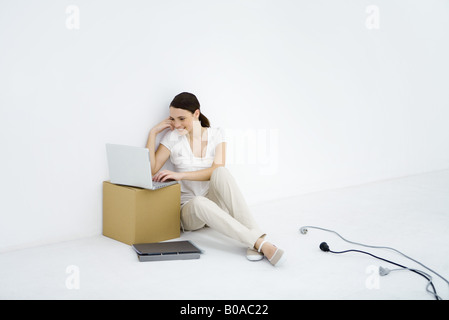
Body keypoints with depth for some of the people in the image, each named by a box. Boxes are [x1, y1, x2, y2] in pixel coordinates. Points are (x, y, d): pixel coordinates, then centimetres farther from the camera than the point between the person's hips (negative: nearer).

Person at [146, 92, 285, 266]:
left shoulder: (216, 134, 2)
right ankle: (259, 242, -43)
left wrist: (181, 174, -23)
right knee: (199, 203, -39)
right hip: (189, 208, -1)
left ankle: (255, 242, -39)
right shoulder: (172, 137, 1)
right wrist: (153, 133, -9)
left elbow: (217, 170, -13)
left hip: (214, 203, 1)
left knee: (221, 172, -33)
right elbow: (150, 171, -7)